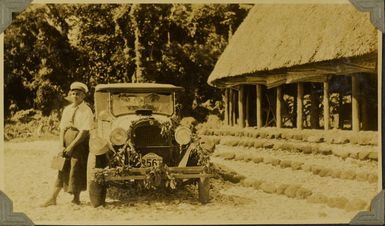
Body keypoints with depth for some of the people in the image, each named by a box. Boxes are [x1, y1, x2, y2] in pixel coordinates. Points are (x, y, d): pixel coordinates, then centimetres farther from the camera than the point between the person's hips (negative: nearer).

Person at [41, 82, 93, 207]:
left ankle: (76, 199, 11)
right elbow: (62, 128, 7)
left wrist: (71, 146, -16)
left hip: (80, 144, -5)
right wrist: (62, 146, -5)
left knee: (77, 171, -1)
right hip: (66, 144, 5)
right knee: (62, 170, 7)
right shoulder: (67, 109, 11)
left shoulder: (86, 111, -8)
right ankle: (53, 198, 10)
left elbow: (84, 131, -15)